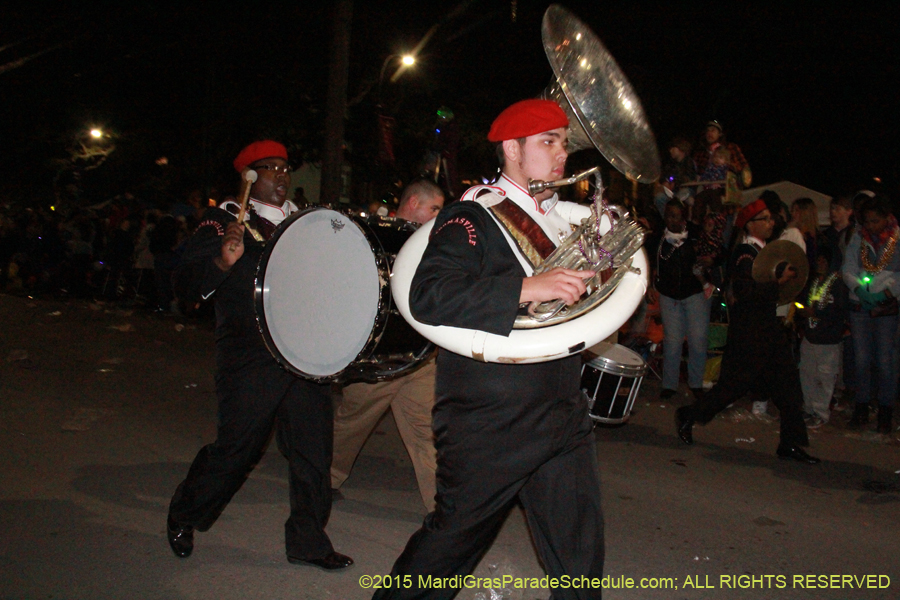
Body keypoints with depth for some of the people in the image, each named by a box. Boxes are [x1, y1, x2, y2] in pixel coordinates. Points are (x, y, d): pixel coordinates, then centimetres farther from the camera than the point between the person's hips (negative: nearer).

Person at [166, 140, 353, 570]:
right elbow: (186, 285, -9)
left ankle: (308, 540, 21)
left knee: (313, 450, 5)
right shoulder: (224, 223, -1)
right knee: (235, 449, 2)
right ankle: (184, 518, 29)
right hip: (251, 362, -5)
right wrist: (223, 261, -27)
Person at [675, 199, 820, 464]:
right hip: (749, 330, -9)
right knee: (735, 383, -2)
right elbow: (746, 291, -27)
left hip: (768, 328, 9)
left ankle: (790, 444, 11)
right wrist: (779, 281, -22)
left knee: (786, 383, 6)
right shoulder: (745, 253, -15)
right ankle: (688, 416, 16)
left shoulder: (765, 250, 15)